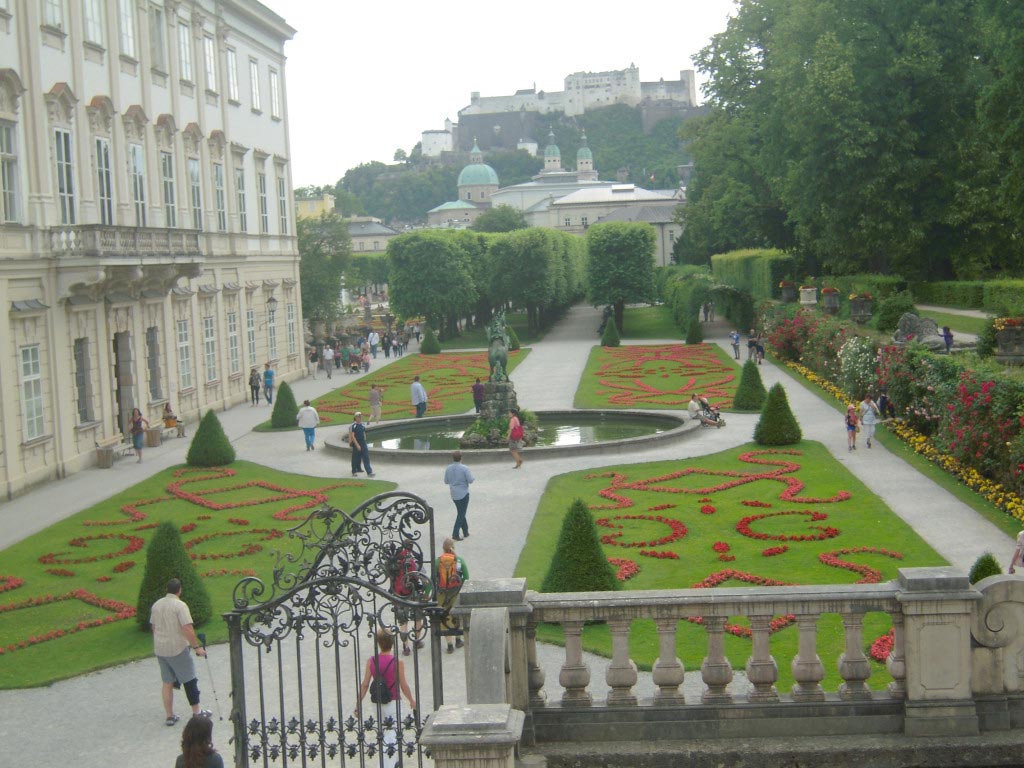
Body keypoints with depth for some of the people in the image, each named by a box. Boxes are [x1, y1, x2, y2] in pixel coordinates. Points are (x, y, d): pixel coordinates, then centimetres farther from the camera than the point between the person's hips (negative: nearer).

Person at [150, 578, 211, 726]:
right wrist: (196, 647, -16)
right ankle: (197, 712, 10)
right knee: (189, 680, 5)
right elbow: (187, 629, -22)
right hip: (178, 649, -6)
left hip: (160, 649, 6)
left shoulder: (156, 605, 7)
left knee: (167, 683, 12)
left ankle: (169, 716, 13)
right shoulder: (180, 605, -15)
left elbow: (153, 626, 17)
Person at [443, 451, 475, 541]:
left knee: (461, 513, 19)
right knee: (461, 514, 1)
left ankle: (465, 532, 26)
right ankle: (455, 534, -5)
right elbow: (470, 480, -16)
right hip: (463, 493, -5)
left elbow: (446, 481, 7)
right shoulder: (464, 468, -16)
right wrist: (473, 477, 6)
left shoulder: (448, 468, 0)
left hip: (454, 495, 5)